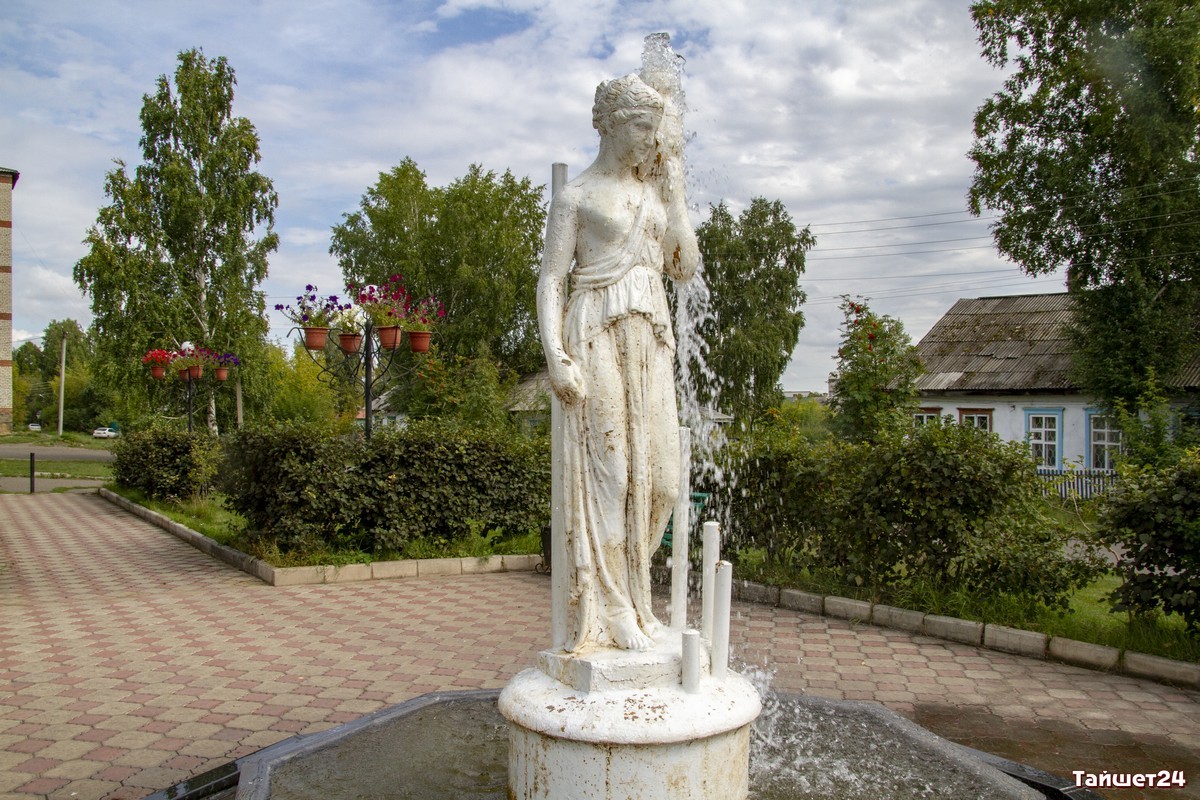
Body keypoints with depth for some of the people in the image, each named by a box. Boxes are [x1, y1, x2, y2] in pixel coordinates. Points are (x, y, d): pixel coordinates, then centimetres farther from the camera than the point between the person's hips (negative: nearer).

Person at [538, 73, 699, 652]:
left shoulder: (654, 193, 20)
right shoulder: (576, 197, 3)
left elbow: (685, 267, 10)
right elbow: (551, 283, -3)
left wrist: (674, 189, 10)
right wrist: (556, 356, -16)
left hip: (650, 342, 6)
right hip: (598, 338, -6)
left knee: (655, 474, 4)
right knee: (605, 470, -6)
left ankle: (627, 594, 21)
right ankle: (608, 611, 5)